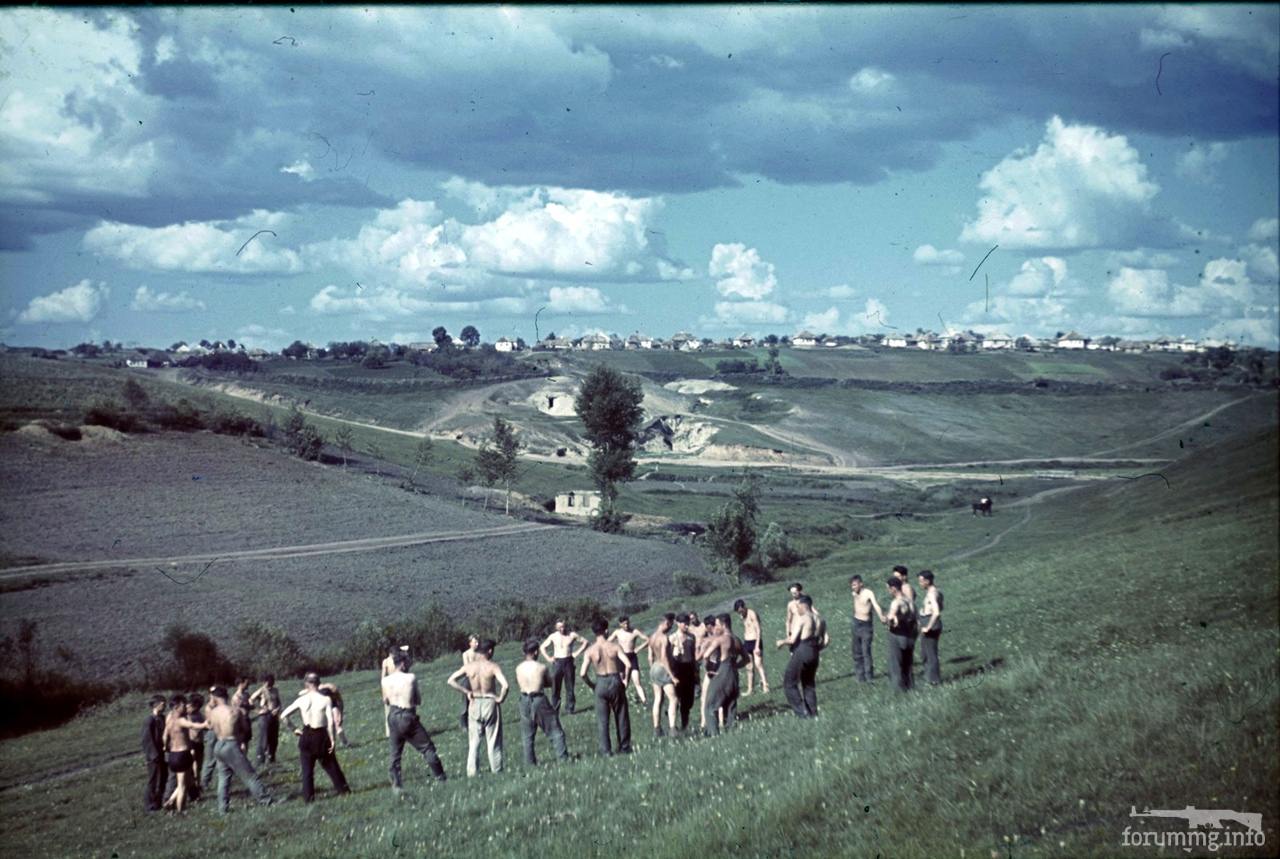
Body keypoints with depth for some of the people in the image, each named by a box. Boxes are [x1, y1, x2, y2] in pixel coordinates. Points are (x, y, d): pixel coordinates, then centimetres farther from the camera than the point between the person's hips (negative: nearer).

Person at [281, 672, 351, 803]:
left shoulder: (301, 700, -4)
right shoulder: (325, 700, -10)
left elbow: (283, 716, -4)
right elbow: (330, 722, -13)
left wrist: (294, 729, 5)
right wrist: (332, 739, -6)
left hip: (306, 736, 1)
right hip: (321, 735, -1)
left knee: (307, 768, 8)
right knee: (330, 764, 14)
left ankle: (308, 796, 5)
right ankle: (343, 789, 20)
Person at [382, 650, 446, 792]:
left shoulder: (386, 681, 0)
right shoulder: (411, 678, -9)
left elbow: (385, 701, 12)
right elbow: (419, 700, -1)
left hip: (393, 717, 4)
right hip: (408, 717, -4)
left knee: (395, 753, 13)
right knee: (427, 748, 6)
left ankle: (396, 785, 10)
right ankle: (440, 778, 8)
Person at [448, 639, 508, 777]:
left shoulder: (469, 667, -2)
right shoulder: (493, 666, -13)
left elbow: (450, 681, -4)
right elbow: (505, 685, -26)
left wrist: (467, 692, 0)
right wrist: (501, 698, -9)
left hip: (474, 704, 3)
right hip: (490, 703, -3)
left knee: (473, 742, 11)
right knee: (493, 742, 8)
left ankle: (472, 772, 8)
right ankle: (496, 771, 11)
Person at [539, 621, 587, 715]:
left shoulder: (572, 635, 1)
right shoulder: (553, 636, 2)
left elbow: (585, 642, 9)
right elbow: (542, 647, 12)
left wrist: (577, 652, -1)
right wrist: (548, 658, -1)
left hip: (568, 662, 0)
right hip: (557, 662, 0)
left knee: (569, 686, 2)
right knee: (555, 687, -4)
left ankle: (569, 708, 9)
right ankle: (554, 709, 0)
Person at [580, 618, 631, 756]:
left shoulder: (590, 650, -7)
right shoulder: (614, 647, -8)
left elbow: (583, 673, -13)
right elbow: (628, 664, -18)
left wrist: (591, 685, 4)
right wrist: (625, 680, -4)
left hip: (601, 684, 0)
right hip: (615, 681, 0)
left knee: (602, 719, 9)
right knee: (621, 716, 14)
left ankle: (606, 750, 7)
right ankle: (624, 747, 22)